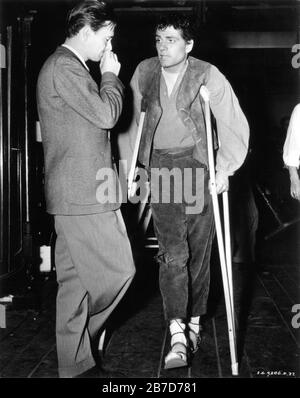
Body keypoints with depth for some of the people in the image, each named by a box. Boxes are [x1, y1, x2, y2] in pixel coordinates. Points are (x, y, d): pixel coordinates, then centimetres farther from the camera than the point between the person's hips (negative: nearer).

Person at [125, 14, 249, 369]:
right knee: (172, 250, -9)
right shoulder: (144, 72, 5)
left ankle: (193, 323, 21)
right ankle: (177, 335, -11)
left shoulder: (207, 75, -5)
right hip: (160, 167, 1)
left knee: (199, 250, 4)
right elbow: (129, 119, 14)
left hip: (198, 164, -1)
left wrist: (225, 167, -9)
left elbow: (235, 124, -3)